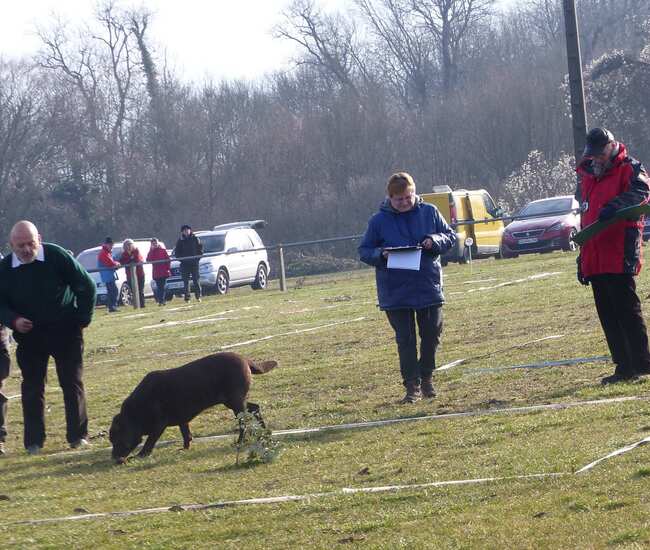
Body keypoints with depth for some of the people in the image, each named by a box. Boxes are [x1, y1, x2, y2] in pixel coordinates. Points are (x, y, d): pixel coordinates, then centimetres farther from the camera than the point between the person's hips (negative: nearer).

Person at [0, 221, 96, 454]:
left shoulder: (57, 256, -14)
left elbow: (87, 286, -5)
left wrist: (82, 319, -5)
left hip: (65, 332, -2)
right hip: (29, 336, 2)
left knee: (73, 384, 2)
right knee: (32, 389, 4)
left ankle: (78, 436, 10)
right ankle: (34, 441, 10)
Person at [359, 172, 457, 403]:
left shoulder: (429, 212, 1)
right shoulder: (379, 220, -3)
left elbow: (450, 236, 8)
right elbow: (364, 251, 3)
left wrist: (435, 241, -14)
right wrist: (381, 254, -19)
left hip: (429, 287, 2)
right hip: (395, 293, -2)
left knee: (432, 335, 9)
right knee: (405, 339, 1)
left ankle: (426, 377, 29)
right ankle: (412, 385, 7)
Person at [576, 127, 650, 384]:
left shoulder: (628, 168, -3)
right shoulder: (587, 177, 20)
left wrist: (614, 206, -41)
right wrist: (582, 258, 24)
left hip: (619, 258, -8)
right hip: (594, 261, 8)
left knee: (627, 310, -8)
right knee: (608, 316, 9)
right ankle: (624, 367, 13)